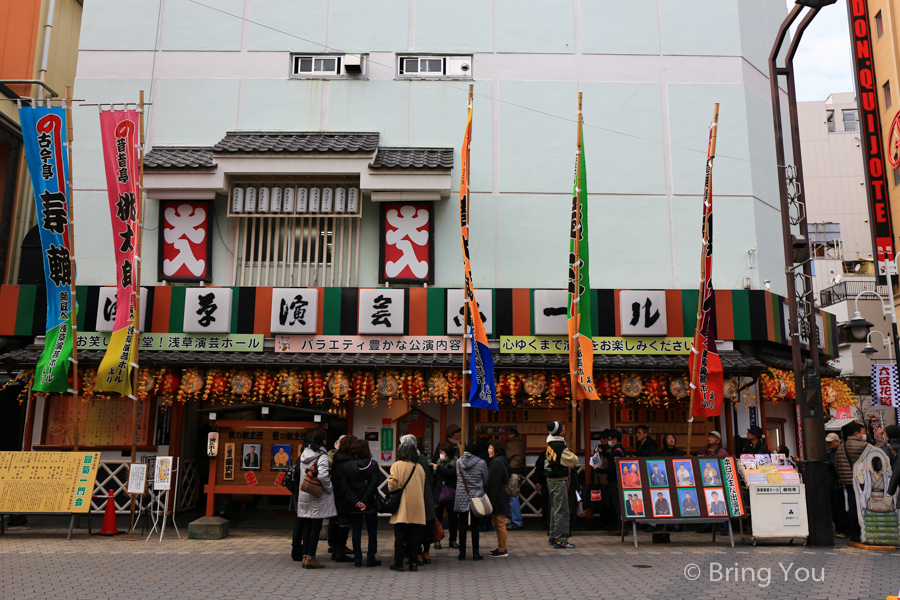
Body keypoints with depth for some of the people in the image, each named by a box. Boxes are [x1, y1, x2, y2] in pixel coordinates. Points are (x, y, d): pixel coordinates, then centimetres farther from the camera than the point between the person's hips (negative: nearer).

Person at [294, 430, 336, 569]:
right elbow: (323, 476, -24)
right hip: (318, 496, -7)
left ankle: (305, 556, 15)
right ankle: (311, 558, 1)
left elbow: (300, 474, 13)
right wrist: (329, 488, -10)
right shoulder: (322, 456, -14)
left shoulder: (304, 455, 8)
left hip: (304, 495, 7)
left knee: (306, 526, 11)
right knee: (316, 526, 0)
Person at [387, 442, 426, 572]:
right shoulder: (419, 467, 8)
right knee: (413, 536, 9)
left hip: (402, 507, -3)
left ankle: (398, 563, 5)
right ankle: (413, 562, 10)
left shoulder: (397, 465, -6)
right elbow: (423, 487, 13)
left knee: (399, 536, 3)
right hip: (416, 508, 4)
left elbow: (393, 484, -14)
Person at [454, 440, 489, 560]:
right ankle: (475, 553, 8)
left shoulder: (458, 462, -1)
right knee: (475, 525, 4)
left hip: (461, 497, 2)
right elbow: (486, 480, 2)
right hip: (476, 497, -2)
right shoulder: (481, 463, -9)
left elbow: (458, 478, 9)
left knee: (462, 525, 7)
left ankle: (462, 553, 12)